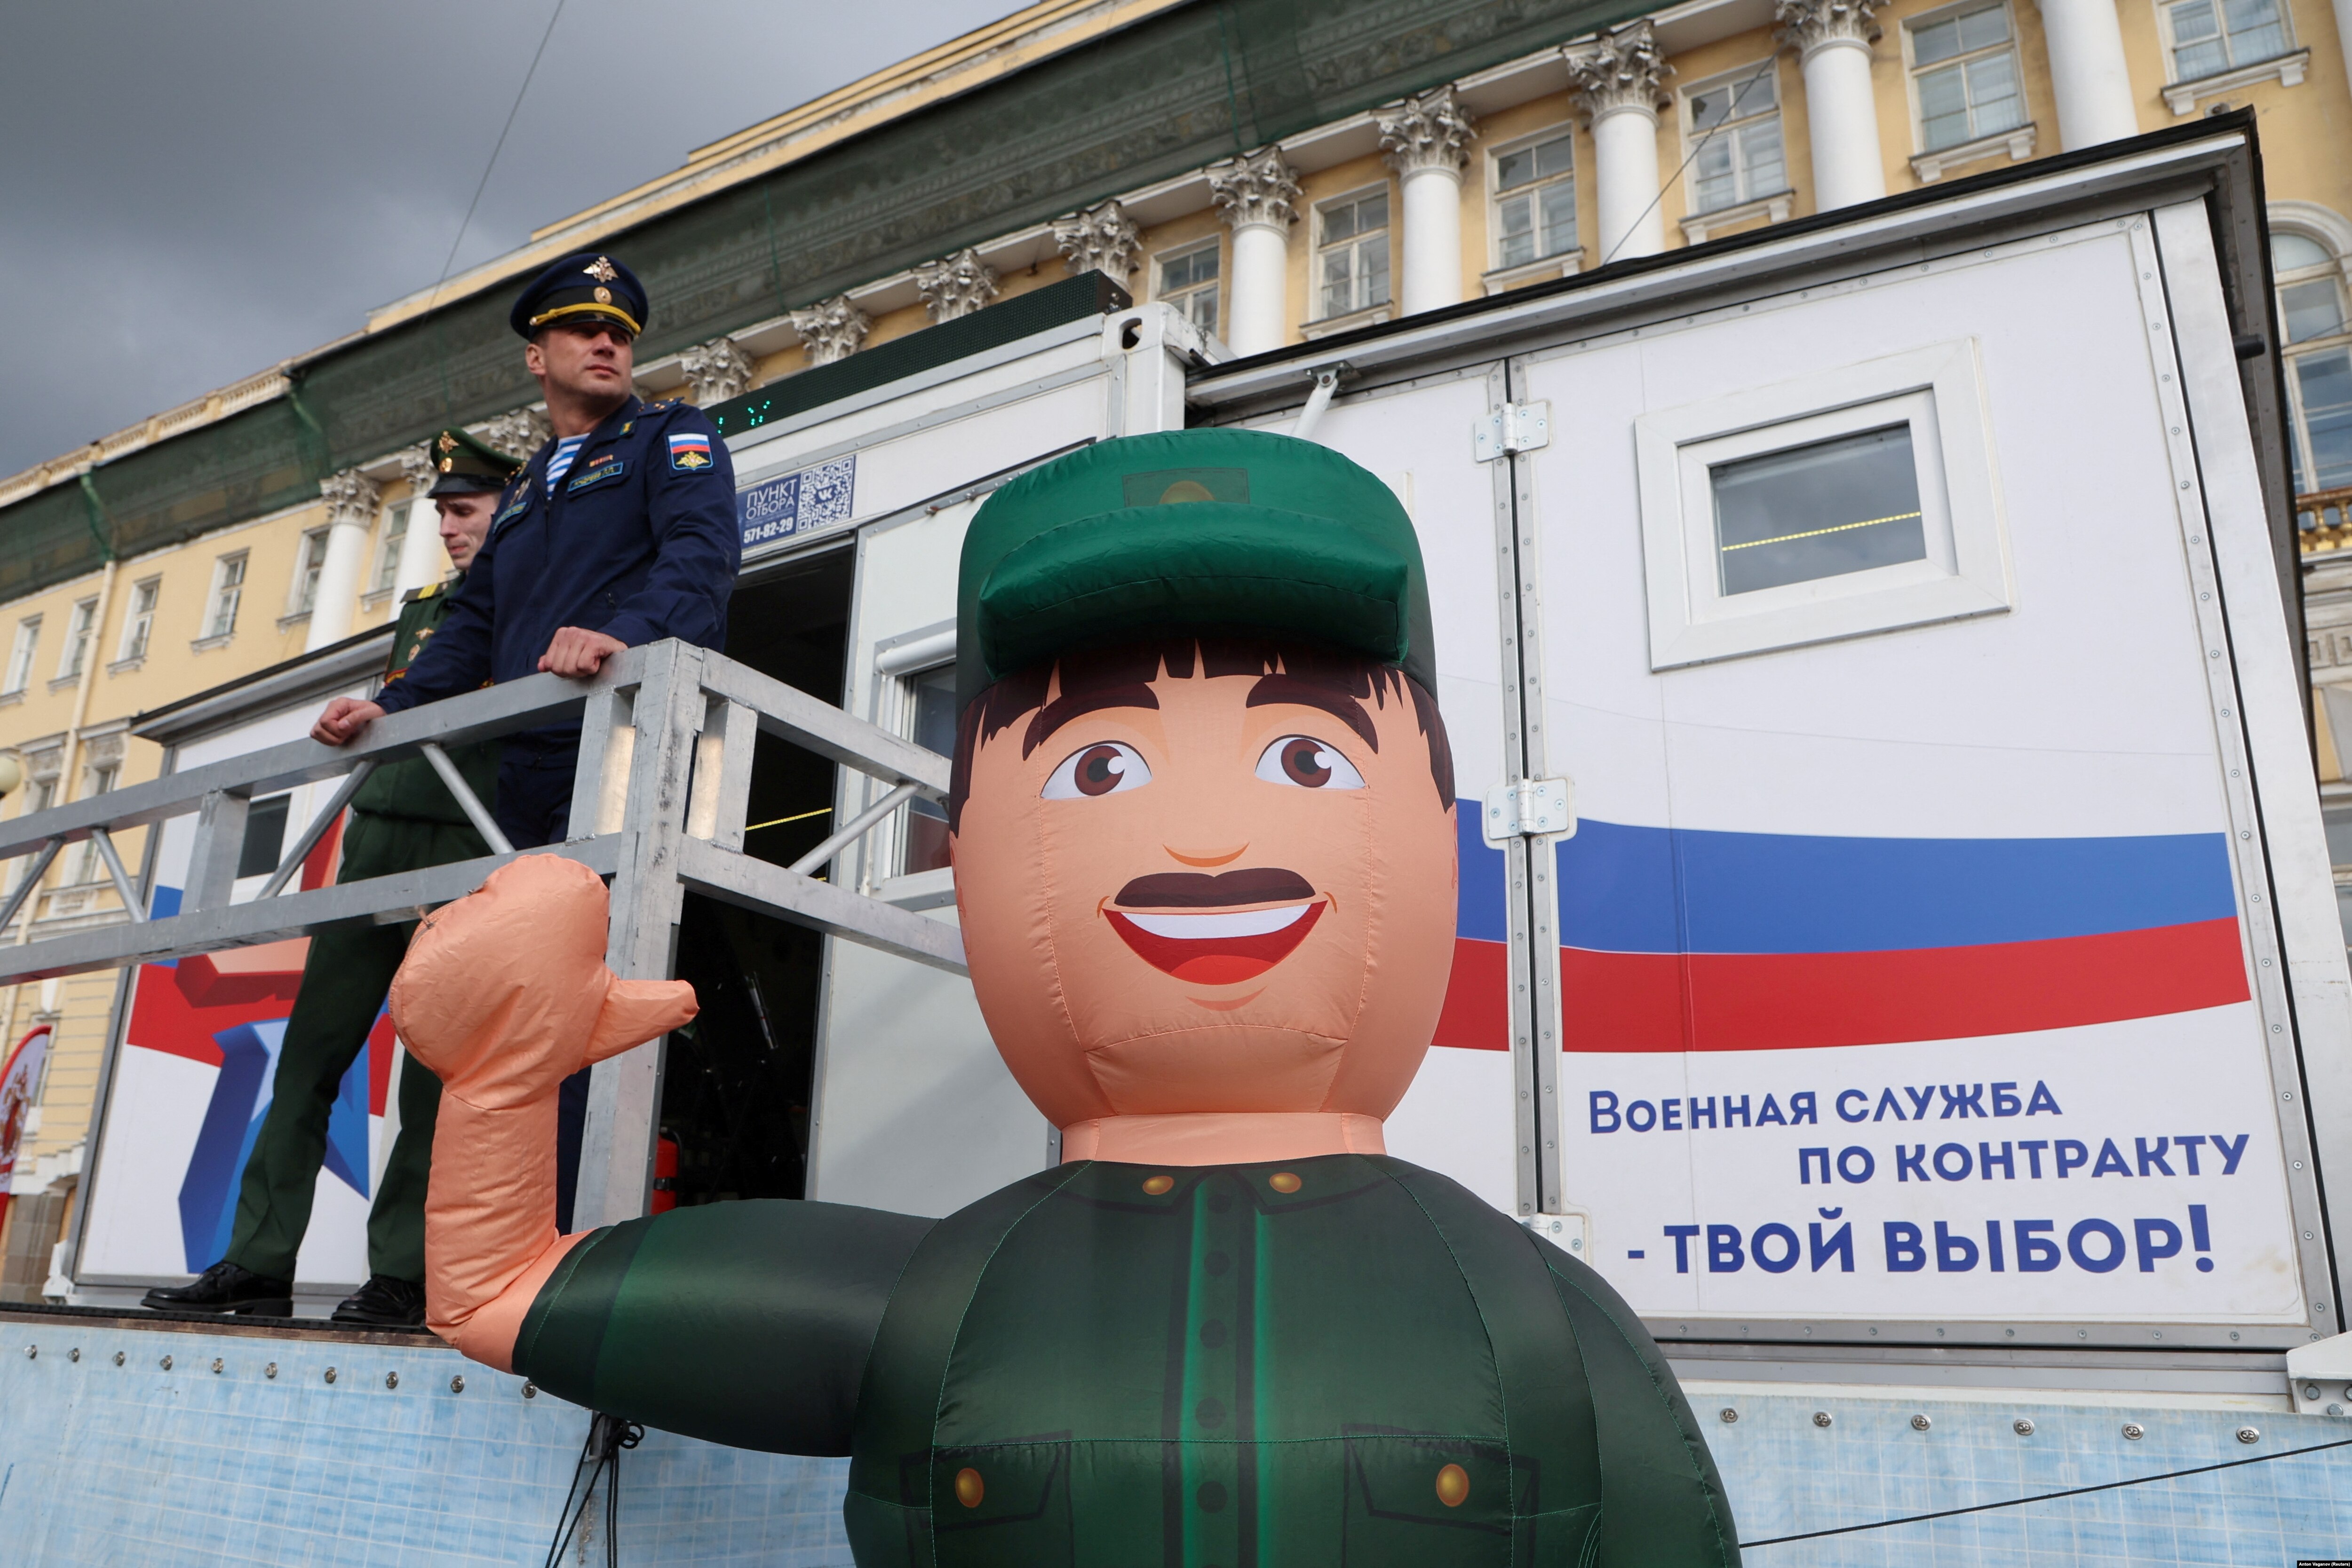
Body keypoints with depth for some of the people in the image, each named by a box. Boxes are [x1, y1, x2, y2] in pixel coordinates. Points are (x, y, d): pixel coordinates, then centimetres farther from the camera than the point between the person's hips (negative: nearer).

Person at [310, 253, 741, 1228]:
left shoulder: (671, 440, 10)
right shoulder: (523, 494, 31)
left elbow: (704, 551, -11)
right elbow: (474, 627, 29)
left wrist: (628, 631, -29)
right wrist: (392, 708, 13)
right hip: (530, 772, 7)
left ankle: (565, 1240, -16)